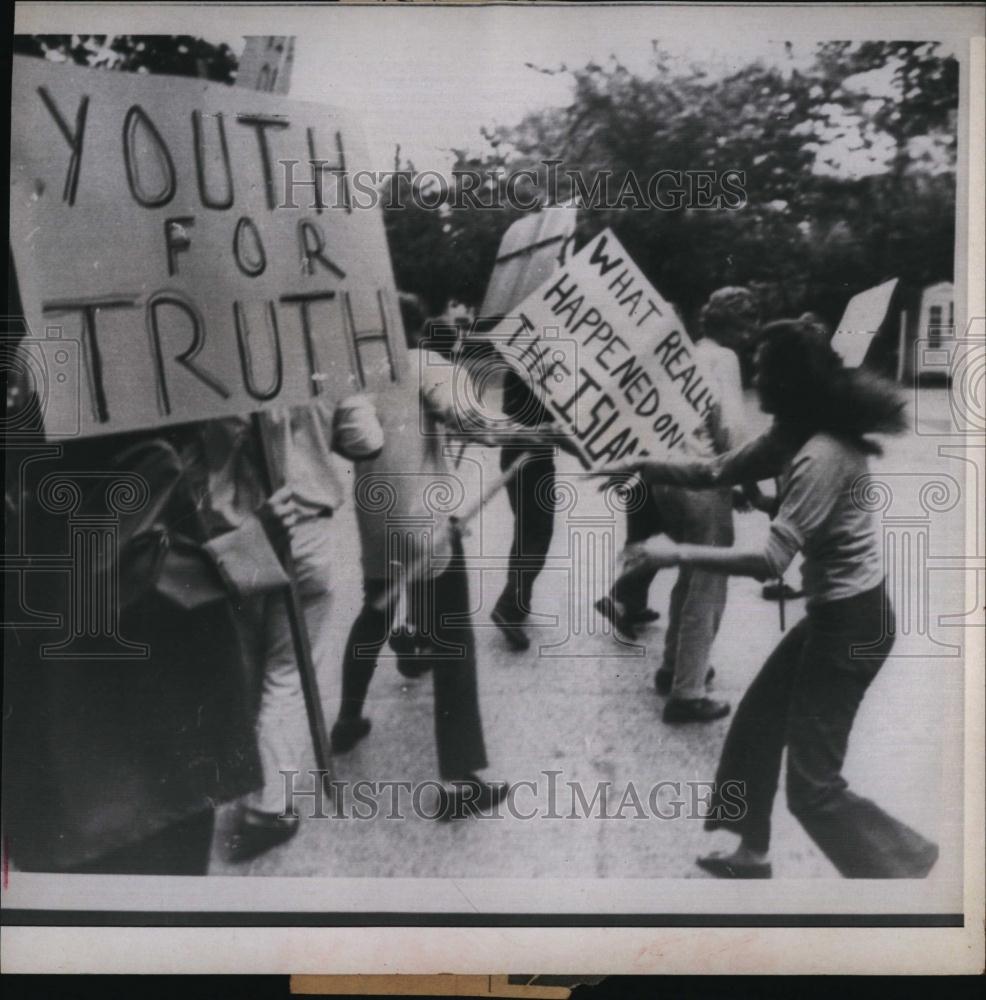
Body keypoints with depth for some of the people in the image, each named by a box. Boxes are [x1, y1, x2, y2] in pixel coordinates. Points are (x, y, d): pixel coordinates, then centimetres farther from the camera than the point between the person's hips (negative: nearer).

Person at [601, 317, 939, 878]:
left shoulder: (821, 455, -26)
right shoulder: (795, 437, 5)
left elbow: (771, 561, -31)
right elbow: (714, 474, 9)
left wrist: (677, 555, -27)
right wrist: (638, 465, 0)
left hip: (852, 620, -10)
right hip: (836, 610, 10)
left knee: (813, 783, -2)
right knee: (757, 723, 20)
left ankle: (905, 866, 14)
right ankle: (752, 856, 35)